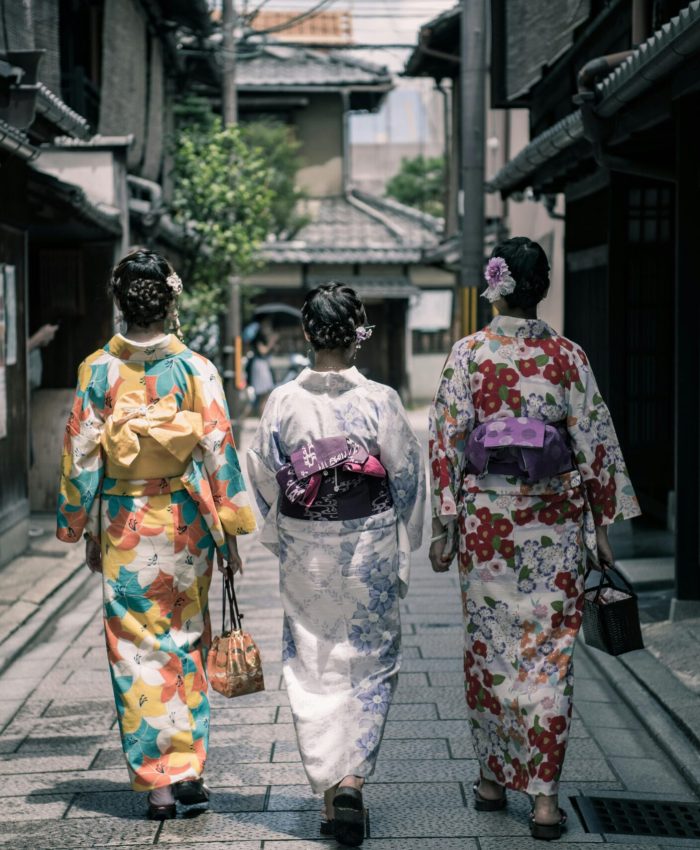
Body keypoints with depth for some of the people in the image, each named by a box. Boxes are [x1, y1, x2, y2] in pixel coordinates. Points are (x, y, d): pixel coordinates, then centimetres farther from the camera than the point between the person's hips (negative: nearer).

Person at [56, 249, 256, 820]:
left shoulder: (97, 371, -3)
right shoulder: (196, 369, -5)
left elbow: (81, 456, 0)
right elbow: (218, 449, -5)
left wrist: (84, 529, 10)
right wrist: (229, 530, 2)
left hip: (123, 522, 0)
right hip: (185, 521, 0)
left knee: (137, 650, 5)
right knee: (187, 645, 13)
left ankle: (157, 781, 6)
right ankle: (189, 768, 14)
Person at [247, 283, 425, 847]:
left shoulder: (283, 402, -6)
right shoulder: (380, 401, -10)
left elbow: (264, 478, 2)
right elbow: (407, 479, -4)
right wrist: (402, 552, 9)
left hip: (305, 552, 1)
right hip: (368, 545, -1)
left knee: (313, 668, 12)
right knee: (369, 664, 10)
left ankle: (326, 786, 14)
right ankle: (352, 777, -4)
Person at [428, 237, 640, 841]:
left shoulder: (468, 354, -3)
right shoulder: (568, 356, -2)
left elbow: (447, 443, -4)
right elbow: (595, 444, 0)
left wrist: (444, 526, 3)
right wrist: (602, 526, 7)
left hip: (486, 515, 0)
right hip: (554, 520, 0)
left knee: (489, 644, 14)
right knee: (549, 651, 3)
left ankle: (493, 776, 23)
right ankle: (544, 793, 1)